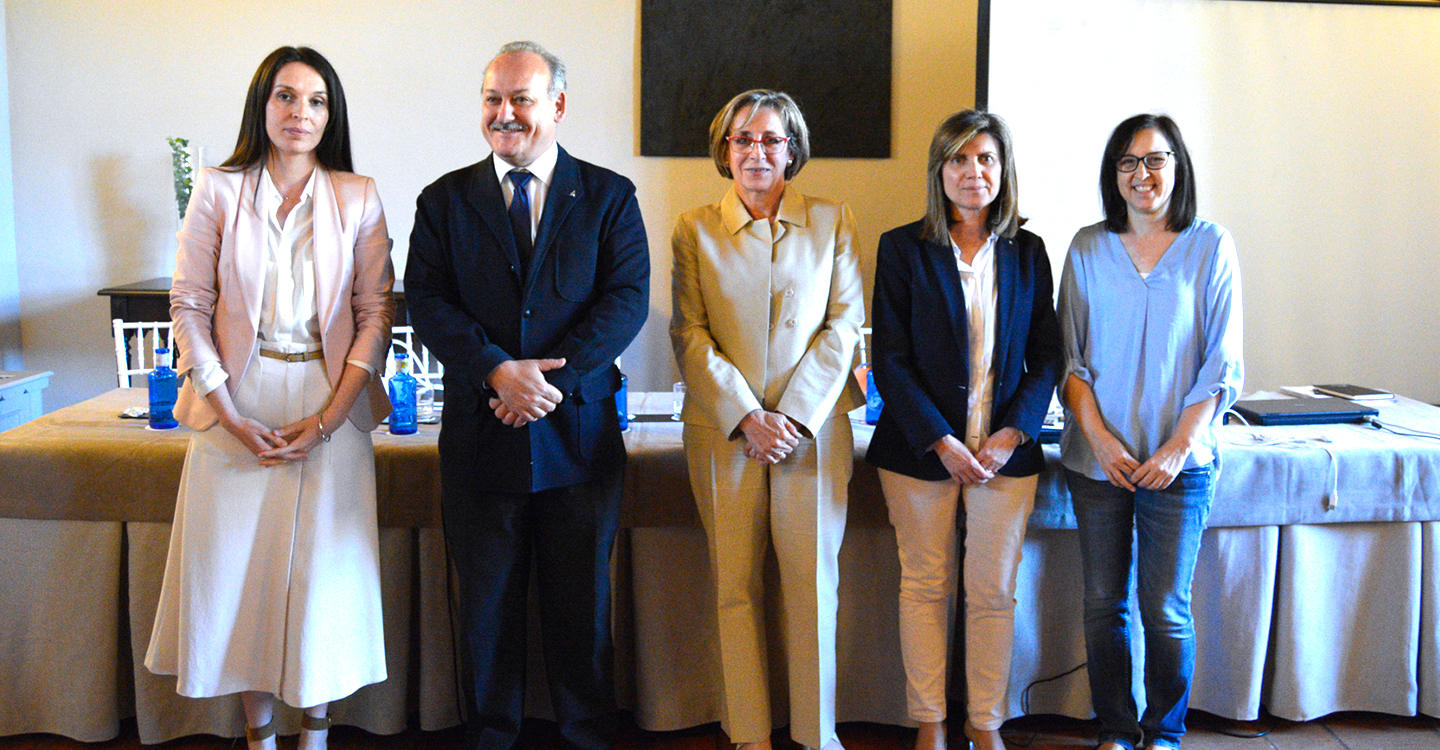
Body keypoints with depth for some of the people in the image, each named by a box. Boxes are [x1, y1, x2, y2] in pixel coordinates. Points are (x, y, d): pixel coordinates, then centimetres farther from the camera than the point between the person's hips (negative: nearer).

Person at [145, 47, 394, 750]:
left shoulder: (358, 198, 2)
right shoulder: (218, 191, 2)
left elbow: (375, 313, -1)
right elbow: (189, 305, 0)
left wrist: (329, 417, -10)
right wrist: (231, 415, -8)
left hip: (330, 405, 0)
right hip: (238, 405, 1)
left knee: (321, 566, 3)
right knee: (238, 565, 5)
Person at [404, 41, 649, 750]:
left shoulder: (609, 197, 4)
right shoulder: (445, 200, 7)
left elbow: (628, 298, -6)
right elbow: (428, 304, -3)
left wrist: (550, 377, -16)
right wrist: (497, 369, -18)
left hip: (579, 432, -1)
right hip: (480, 438, 1)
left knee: (582, 607, 10)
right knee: (486, 610, 11)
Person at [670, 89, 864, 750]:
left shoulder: (832, 221, 6)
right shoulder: (695, 229, 5)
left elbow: (845, 325, 1)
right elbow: (689, 335, 0)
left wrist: (793, 415, -9)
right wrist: (745, 417, -10)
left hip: (812, 427, 0)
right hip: (723, 429, 0)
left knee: (813, 582, 1)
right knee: (736, 585, 4)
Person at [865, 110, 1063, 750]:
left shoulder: (1027, 252, 7)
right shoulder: (902, 249, -1)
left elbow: (1047, 354, 7)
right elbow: (889, 358, -5)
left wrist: (1014, 433, -7)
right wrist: (940, 440, -13)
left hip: (1007, 450, 2)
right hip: (919, 449, -2)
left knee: (994, 590, 6)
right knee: (925, 585, 7)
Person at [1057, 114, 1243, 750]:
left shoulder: (1211, 248, 1)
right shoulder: (1088, 248, 6)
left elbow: (1221, 363, -1)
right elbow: (1071, 356, 5)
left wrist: (1179, 447, -9)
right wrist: (1099, 438, -7)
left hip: (1178, 463, -2)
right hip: (1097, 457, 2)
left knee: (1165, 609, 2)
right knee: (1104, 603, 6)